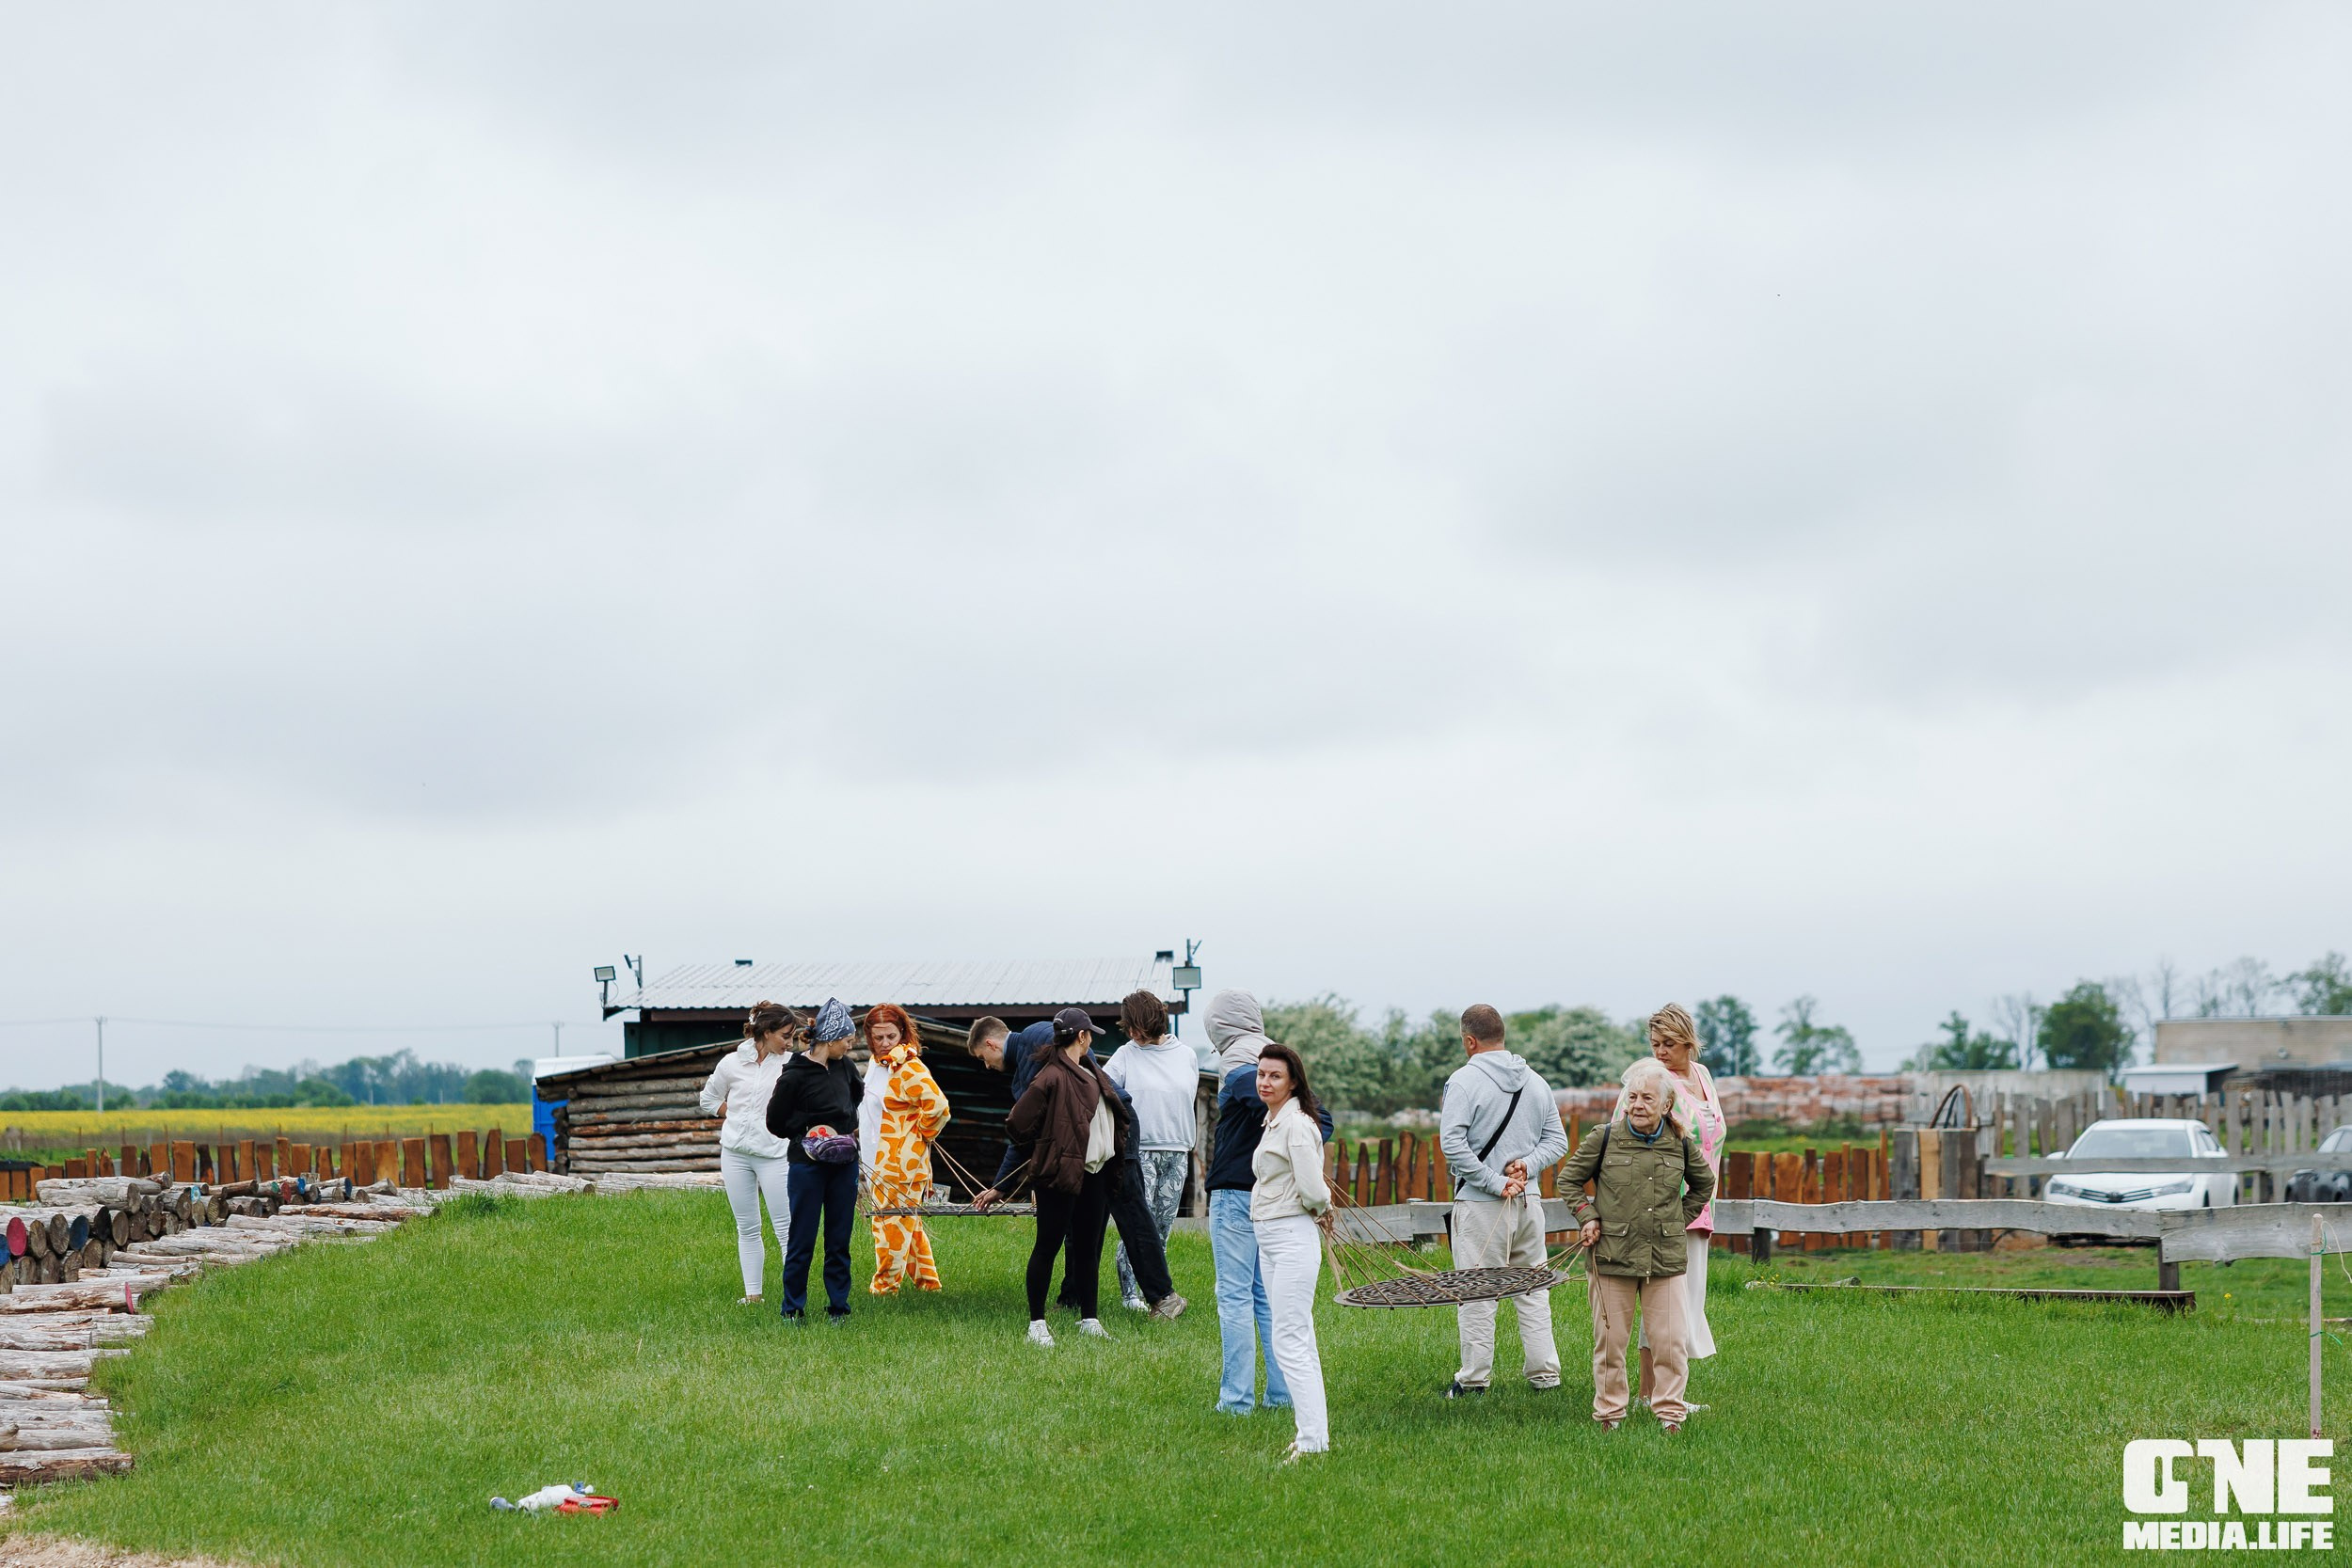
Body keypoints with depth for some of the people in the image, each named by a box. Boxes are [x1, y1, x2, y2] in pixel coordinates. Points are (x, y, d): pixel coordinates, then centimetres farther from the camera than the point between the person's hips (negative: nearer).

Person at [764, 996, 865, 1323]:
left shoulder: (843, 1066, 6)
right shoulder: (794, 1075, -13)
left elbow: (857, 1092, 29)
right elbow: (775, 1123, -7)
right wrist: (812, 1127, -11)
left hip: (844, 1164, 6)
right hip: (808, 1165, -6)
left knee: (840, 1240, 8)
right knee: (802, 1240, -1)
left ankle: (838, 1307, 15)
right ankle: (793, 1309, 10)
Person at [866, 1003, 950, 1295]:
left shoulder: (909, 1067, -17)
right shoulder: (881, 1063, 13)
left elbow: (937, 1105, -28)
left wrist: (923, 1134, -13)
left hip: (902, 1160, -10)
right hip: (884, 1159, 10)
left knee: (892, 1221, -2)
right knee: (908, 1222, 17)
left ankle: (886, 1283, 8)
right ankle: (926, 1279, 26)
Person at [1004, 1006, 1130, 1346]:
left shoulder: (1091, 1073, 13)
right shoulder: (1052, 1078, -15)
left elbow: (1117, 1112, 24)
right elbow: (1017, 1123, -15)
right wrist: (1045, 1146, 1)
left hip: (1094, 1174, 9)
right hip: (1059, 1174, -8)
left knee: (1089, 1247, 13)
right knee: (1048, 1245, -1)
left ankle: (1090, 1319, 21)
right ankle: (1037, 1323, 6)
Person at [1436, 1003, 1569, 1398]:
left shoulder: (1464, 1080, -9)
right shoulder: (1535, 1081, 10)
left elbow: (1452, 1144, -18)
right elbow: (1557, 1140, 10)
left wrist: (1495, 1183, -15)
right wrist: (1528, 1164, -3)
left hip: (1480, 1203, -5)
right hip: (1530, 1200, 5)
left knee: (1476, 1292, 1)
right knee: (1532, 1288, 14)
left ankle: (1475, 1377, 4)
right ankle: (1544, 1372, 16)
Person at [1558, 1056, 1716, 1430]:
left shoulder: (1681, 1143, 3)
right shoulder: (1604, 1137, -3)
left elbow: (1704, 1185, 23)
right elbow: (1569, 1179, 10)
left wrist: (1679, 1220, 14)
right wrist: (1587, 1217, 0)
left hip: (1666, 1258, 1)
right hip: (1613, 1255, -1)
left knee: (1670, 1340, 0)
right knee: (1610, 1339, 4)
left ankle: (1669, 1411, 13)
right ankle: (1609, 1412, 17)